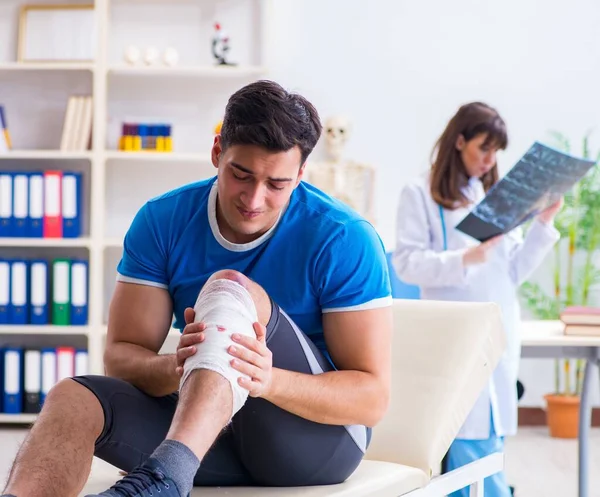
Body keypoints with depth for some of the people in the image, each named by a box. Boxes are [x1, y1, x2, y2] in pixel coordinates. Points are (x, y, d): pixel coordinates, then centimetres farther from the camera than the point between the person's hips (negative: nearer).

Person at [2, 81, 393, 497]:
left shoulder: (344, 239, -11)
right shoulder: (164, 221, 0)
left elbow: (372, 396, -13)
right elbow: (120, 355, -4)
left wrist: (269, 379, -33)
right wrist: (174, 369, -29)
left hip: (320, 434, -3)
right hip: (213, 434, 4)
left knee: (228, 287, -28)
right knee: (73, 399, -23)